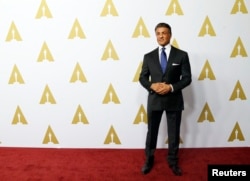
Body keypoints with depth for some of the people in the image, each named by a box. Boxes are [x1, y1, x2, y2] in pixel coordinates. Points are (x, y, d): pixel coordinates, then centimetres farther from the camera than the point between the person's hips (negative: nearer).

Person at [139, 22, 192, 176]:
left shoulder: (182, 55, -2)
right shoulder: (149, 56, 4)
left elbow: (187, 78, -4)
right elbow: (142, 77, 5)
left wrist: (171, 87, -18)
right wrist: (152, 86, -15)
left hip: (174, 100, -1)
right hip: (154, 100, 1)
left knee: (174, 133, 12)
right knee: (152, 132, 12)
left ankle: (173, 161, 32)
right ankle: (149, 160, 31)